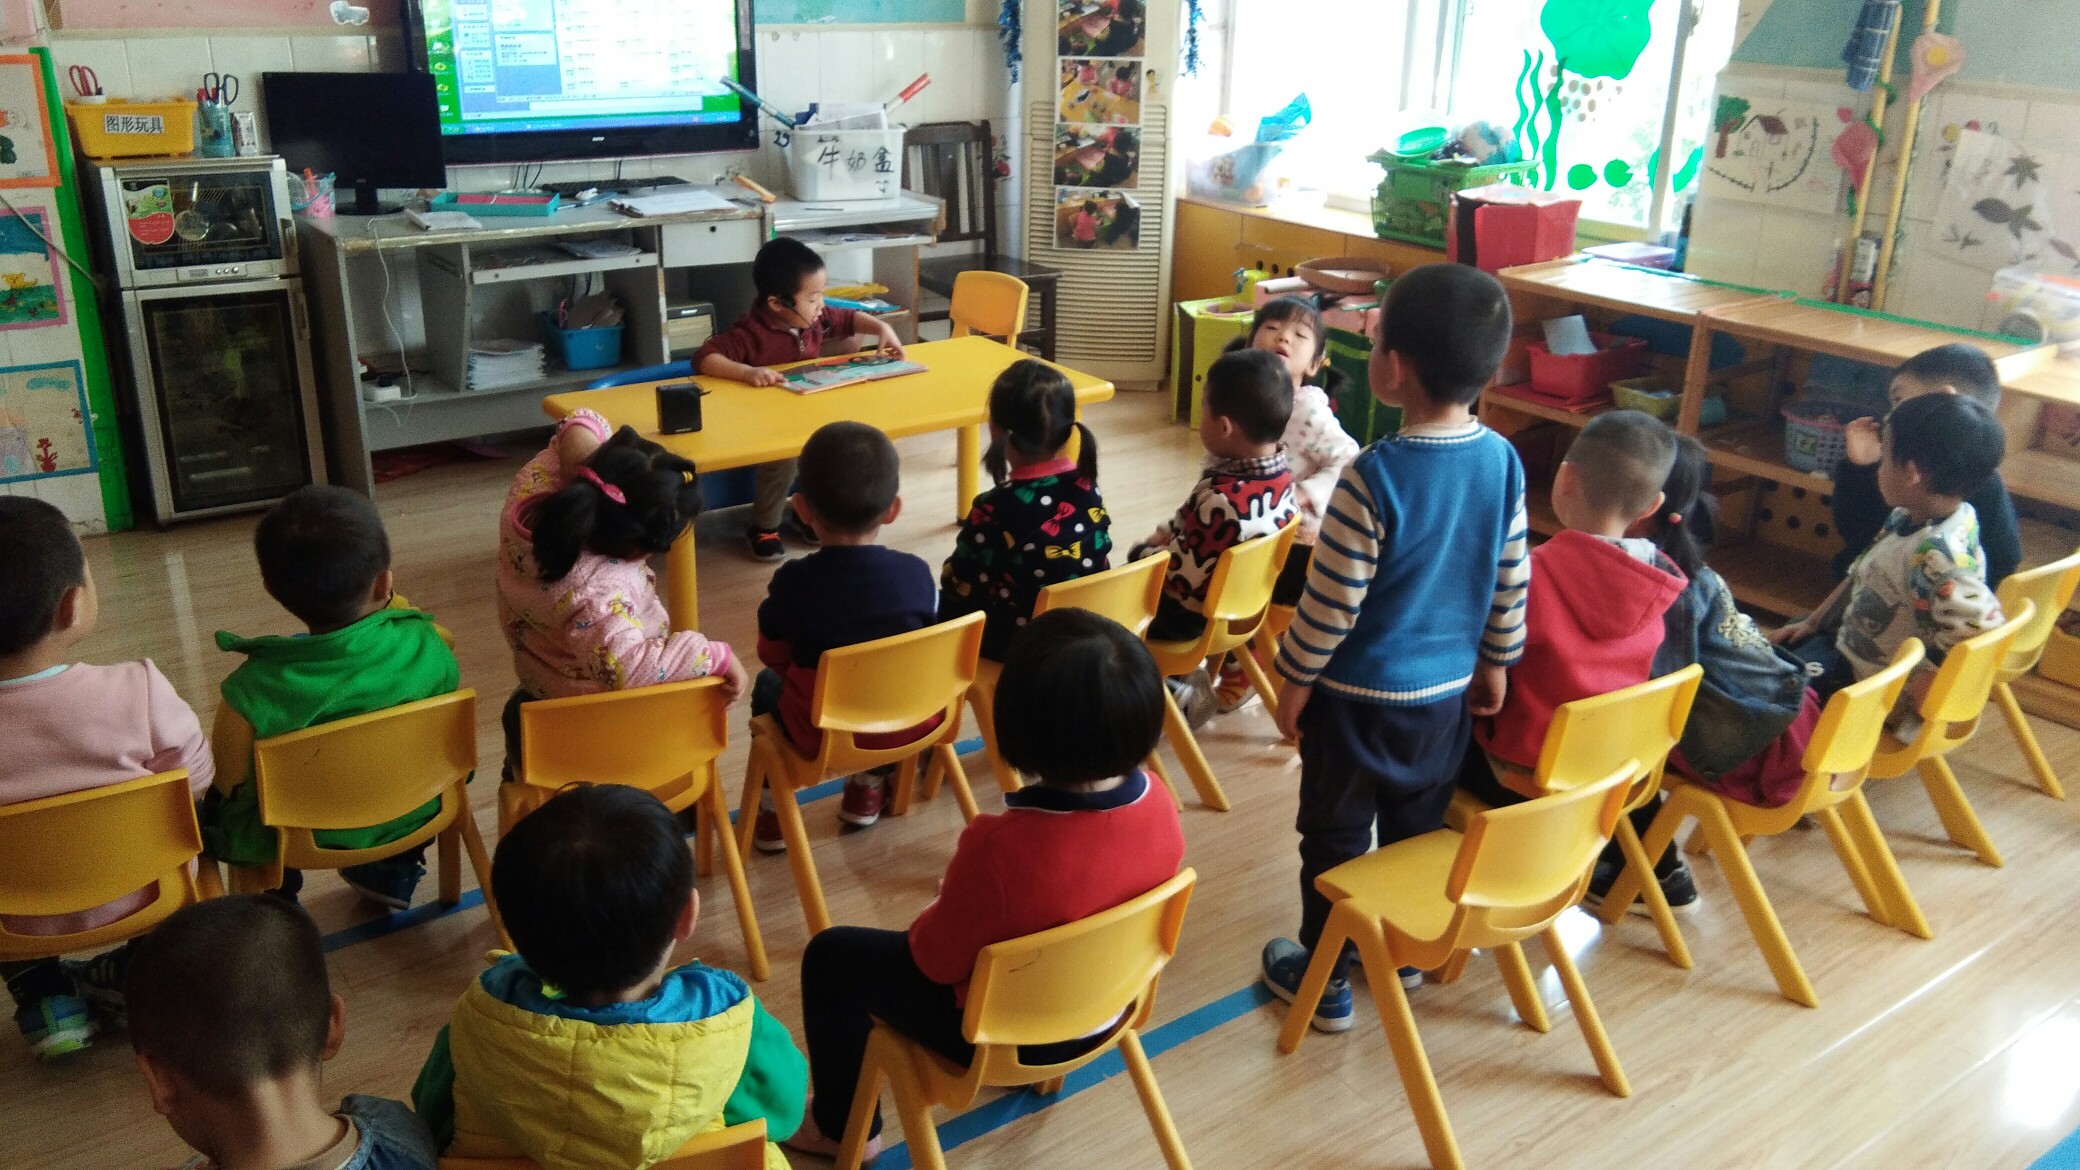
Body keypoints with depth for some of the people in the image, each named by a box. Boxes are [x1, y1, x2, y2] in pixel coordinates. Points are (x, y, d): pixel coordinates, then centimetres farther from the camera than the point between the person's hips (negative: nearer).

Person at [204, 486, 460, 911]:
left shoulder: (251, 692, -30)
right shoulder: (426, 646, -25)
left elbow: (230, 782, -15)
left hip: (296, 840, -2)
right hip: (411, 819, 2)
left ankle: (276, 892, 28)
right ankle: (396, 873, 36)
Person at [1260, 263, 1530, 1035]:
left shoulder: (1373, 477, -26)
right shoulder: (1503, 461, -7)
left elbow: (1331, 599, -19)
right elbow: (1511, 582, 3)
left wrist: (1295, 680, -5)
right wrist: (1496, 662, 17)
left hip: (1358, 695, -6)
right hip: (1449, 690, 6)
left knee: (1335, 835, 11)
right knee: (1418, 827, 23)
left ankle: (1326, 980, 24)